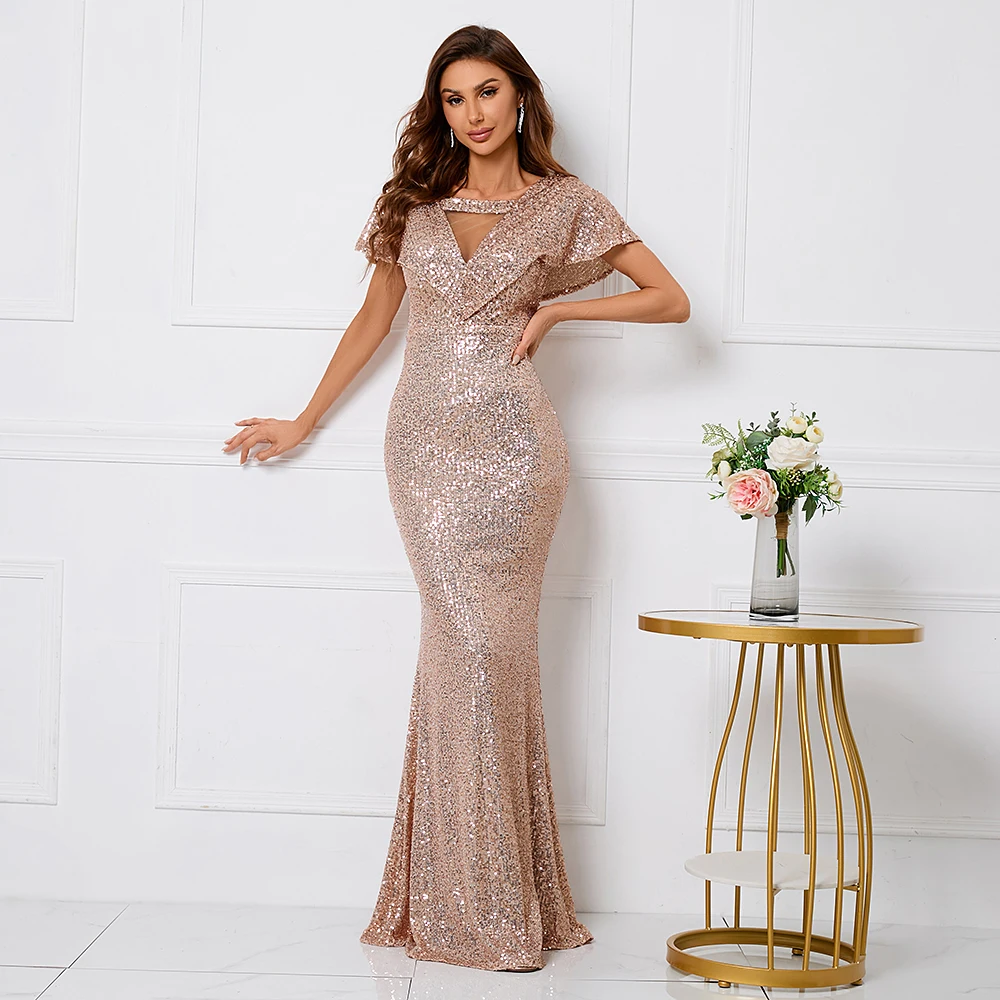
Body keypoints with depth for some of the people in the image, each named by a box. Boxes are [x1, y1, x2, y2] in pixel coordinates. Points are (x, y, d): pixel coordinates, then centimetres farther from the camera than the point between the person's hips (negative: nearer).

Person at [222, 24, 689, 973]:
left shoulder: (566, 204, 7)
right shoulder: (414, 203, 14)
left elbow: (671, 299, 7)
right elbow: (372, 321, 22)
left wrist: (559, 307, -3)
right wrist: (301, 422, 26)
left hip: (509, 442, -2)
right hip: (424, 441, 2)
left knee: (485, 646, -5)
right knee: (470, 646, -4)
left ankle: (489, 903, 6)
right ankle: (476, 906, 5)